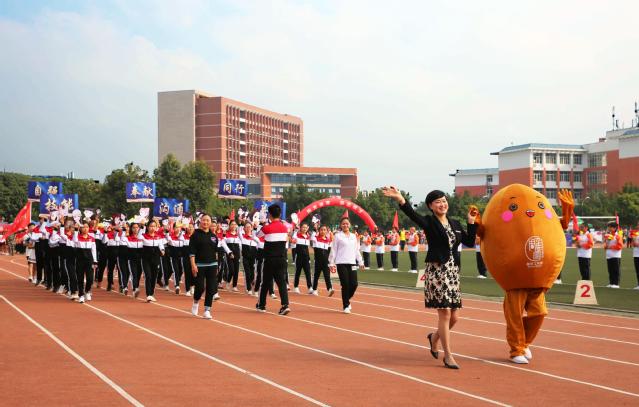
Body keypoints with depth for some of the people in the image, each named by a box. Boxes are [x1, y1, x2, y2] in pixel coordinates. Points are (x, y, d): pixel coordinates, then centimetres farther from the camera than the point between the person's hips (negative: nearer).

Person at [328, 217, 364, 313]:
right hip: (341, 264, -4)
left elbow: (357, 250, 18)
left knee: (354, 284, -2)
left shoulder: (353, 236, 13)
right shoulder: (337, 236, 0)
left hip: (352, 263, 4)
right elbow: (333, 250, -1)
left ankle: (347, 299, 25)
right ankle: (346, 306, 7)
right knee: (345, 285, -5)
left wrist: (360, 262, 15)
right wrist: (331, 263, -6)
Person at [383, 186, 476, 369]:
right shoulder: (429, 222, -4)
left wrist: (471, 222, 6)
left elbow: (469, 241, 13)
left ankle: (434, 337, 37)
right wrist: (400, 200, -40)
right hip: (436, 271, -6)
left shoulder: (455, 224, 14)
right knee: (445, 313, -7)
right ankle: (448, 356, 2)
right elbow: (413, 215, -23)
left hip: (453, 272, 6)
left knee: (454, 317, 8)